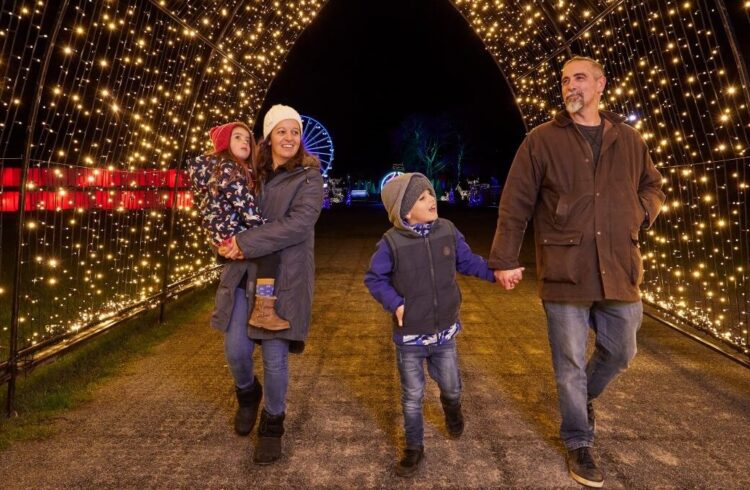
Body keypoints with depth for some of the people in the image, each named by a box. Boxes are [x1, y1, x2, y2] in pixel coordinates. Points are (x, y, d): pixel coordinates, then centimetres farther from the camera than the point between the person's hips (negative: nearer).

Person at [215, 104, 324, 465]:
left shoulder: (309, 177, -4)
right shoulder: (251, 173, 8)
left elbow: (298, 224, -18)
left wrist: (246, 243, -21)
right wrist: (229, 241, -3)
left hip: (284, 277, -3)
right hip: (244, 274, 4)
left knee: (275, 357, 1)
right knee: (235, 350, 4)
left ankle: (272, 422, 27)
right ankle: (247, 393, 39)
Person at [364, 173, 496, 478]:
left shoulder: (448, 231, -7)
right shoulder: (392, 242, -17)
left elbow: (468, 262, 6)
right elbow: (374, 278, -6)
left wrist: (495, 273, -5)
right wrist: (394, 302, -18)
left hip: (444, 332, 3)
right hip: (409, 336, -3)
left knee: (451, 387, 19)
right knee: (412, 396, 11)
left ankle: (451, 409, 56)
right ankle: (414, 448, 31)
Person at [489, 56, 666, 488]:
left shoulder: (629, 139, 9)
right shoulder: (542, 140, -2)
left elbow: (653, 186, 23)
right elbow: (515, 204, -4)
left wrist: (643, 212, 0)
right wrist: (505, 258, -8)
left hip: (619, 269, 4)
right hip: (565, 271, -4)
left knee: (621, 352, 17)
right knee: (570, 362, 6)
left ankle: (586, 396, 48)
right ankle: (579, 443, 26)